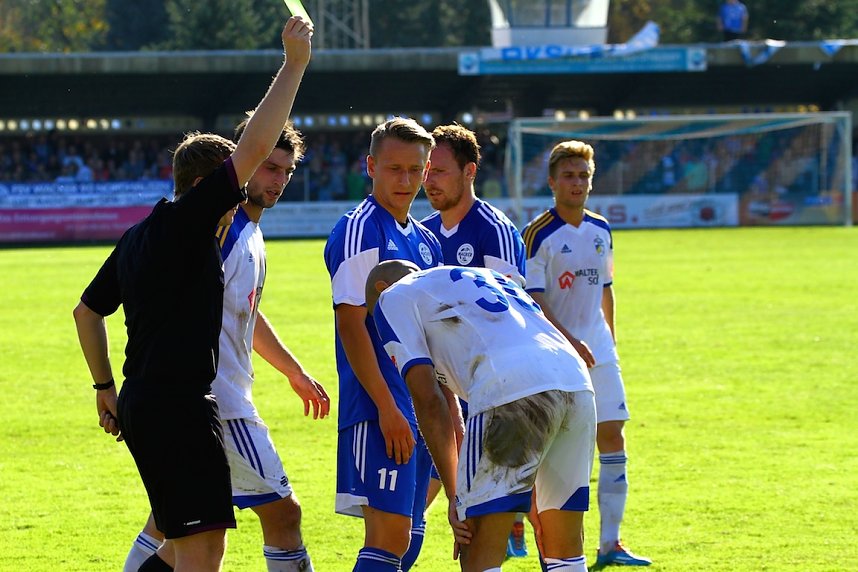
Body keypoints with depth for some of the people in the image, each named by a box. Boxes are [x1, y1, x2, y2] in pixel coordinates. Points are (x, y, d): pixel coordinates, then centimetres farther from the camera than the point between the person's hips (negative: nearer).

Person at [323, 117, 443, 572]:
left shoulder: (425, 241, 18)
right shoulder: (360, 230, -8)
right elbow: (351, 324, -14)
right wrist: (386, 406, -20)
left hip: (421, 411, 9)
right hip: (380, 410, -9)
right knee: (390, 534, -16)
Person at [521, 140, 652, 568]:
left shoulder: (601, 230, 9)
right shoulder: (538, 234, -11)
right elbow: (533, 300, -15)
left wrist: (610, 340, 16)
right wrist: (570, 342, -22)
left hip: (597, 352, 6)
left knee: (612, 436, 1)